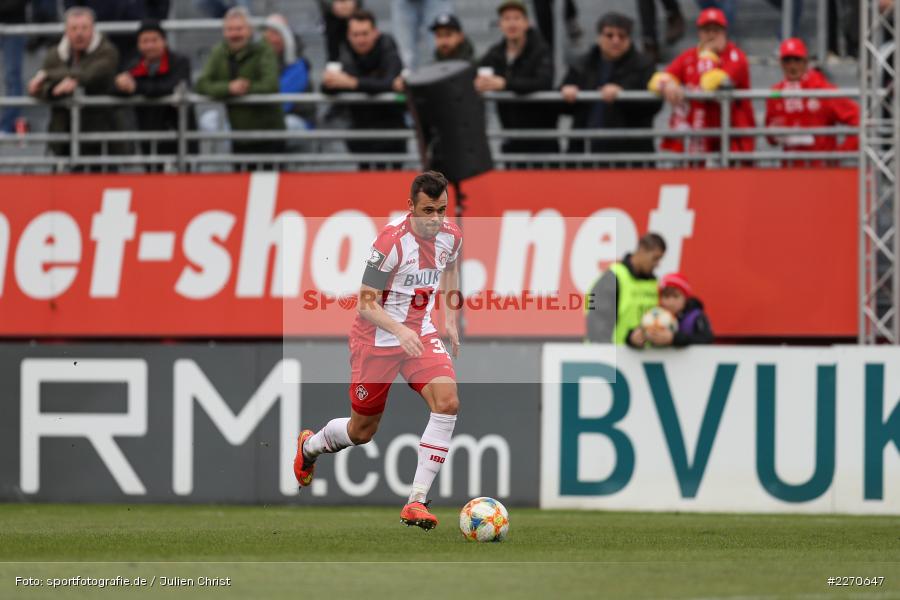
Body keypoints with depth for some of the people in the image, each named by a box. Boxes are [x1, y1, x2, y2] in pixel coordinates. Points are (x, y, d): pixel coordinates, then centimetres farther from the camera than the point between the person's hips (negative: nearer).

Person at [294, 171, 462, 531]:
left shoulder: (451, 236, -6)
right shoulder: (392, 241, -25)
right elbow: (366, 304, -23)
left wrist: (450, 317, 16)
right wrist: (400, 331, -38)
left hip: (420, 333, 5)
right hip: (377, 339, -5)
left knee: (447, 402, -21)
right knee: (362, 431, 10)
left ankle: (417, 501, -17)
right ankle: (309, 447, 46)